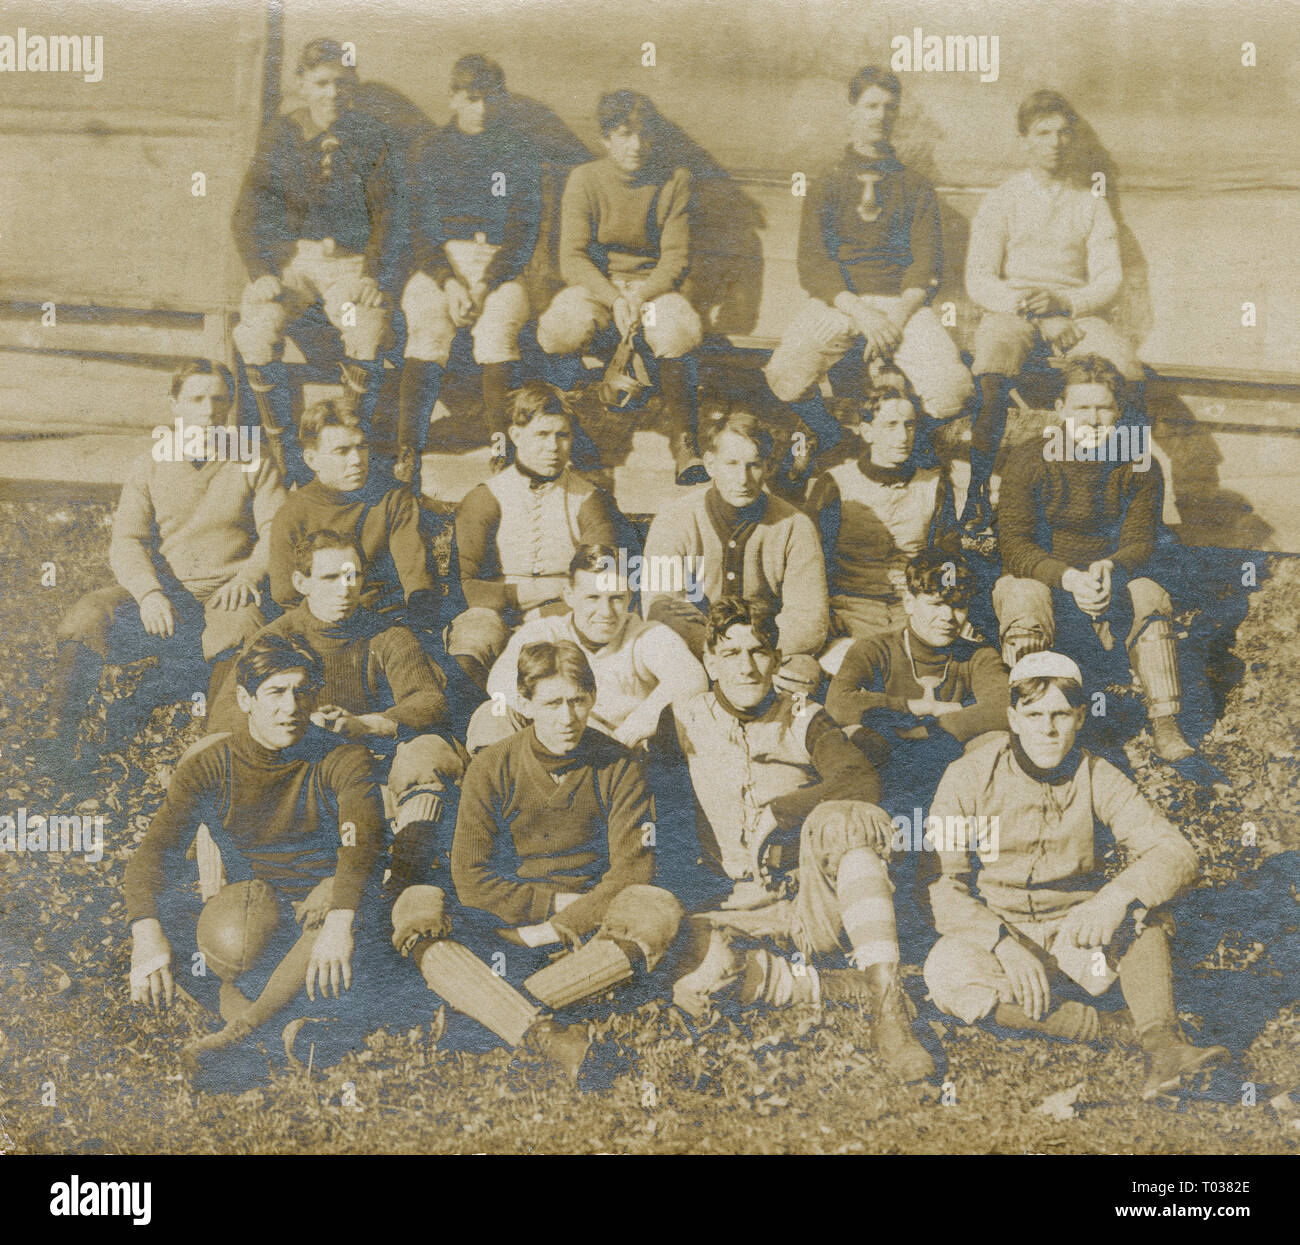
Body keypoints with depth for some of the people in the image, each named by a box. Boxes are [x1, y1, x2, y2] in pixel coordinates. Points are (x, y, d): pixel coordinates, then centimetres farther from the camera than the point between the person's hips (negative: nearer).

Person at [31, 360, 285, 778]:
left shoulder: (255, 464, 10)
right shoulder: (151, 467, 13)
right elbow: (126, 541, 3)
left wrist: (246, 576, -21)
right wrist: (149, 592, -18)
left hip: (223, 597, -1)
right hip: (159, 597, 2)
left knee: (242, 627, -38)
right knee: (89, 613, -27)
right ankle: (59, 735, -29)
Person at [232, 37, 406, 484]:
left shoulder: (375, 139, 2)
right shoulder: (280, 136, 6)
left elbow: (391, 216, -1)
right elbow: (251, 209, 3)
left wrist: (376, 277, -17)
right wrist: (261, 271, -13)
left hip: (352, 260, -1)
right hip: (288, 254, 2)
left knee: (367, 332, -33)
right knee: (255, 331, -27)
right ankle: (287, 454, -15)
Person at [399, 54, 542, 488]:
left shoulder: (517, 152, 11)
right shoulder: (433, 151, 14)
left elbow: (524, 231, 4)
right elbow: (421, 229, 8)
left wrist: (485, 285, -11)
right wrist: (450, 283, -11)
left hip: (501, 265, -1)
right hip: (440, 262, 1)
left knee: (498, 330, -33)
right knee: (427, 330, -30)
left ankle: (501, 451, -38)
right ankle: (408, 452, -37)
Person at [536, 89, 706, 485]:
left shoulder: (674, 179, -1)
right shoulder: (585, 179, -4)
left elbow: (676, 259, -5)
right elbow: (572, 259, -10)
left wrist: (639, 296, -24)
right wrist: (614, 299, -26)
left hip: (652, 283, 0)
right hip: (594, 284, 0)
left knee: (679, 329, -36)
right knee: (561, 328, -35)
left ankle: (683, 443, -23)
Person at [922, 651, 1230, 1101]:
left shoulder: (1098, 779, -3)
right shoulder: (969, 778, -7)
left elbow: (1176, 854, -14)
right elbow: (941, 886, -12)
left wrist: (1117, 896, -35)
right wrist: (1004, 942, -29)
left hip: (1077, 936, 2)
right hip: (993, 934, -1)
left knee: (1138, 898, -27)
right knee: (945, 971, -34)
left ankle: (1162, 1042, -36)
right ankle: (1088, 1024, -30)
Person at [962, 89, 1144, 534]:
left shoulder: (1092, 203, 17)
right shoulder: (1000, 201, 12)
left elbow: (1109, 279, 7)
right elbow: (979, 280, 1)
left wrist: (1062, 303, -15)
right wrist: (1035, 316, -14)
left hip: (1076, 311, 2)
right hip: (1009, 312, -1)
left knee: (1125, 368, -32)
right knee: (991, 369, -38)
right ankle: (977, 494, -31)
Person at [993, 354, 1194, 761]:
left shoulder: (1140, 467, -2)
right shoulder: (1029, 463, -8)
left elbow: (1140, 543, -6)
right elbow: (1013, 545, -13)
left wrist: (1109, 568, -31)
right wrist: (1068, 578, -31)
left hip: (1112, 578, 2)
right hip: (1036, 575, -2)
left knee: (1149, 595, -29)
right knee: (1025, 605, -35)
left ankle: (1165, 725, -26)